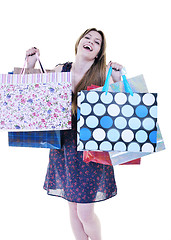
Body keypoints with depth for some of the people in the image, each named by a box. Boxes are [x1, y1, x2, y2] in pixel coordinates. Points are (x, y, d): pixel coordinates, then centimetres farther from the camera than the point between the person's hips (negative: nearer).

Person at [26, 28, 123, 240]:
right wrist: (31, 67, 1)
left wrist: (117, 81, -20)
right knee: (73, 207, 16)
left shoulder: (103, 75, -5)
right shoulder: (60, 70, 3)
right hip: (63, 144, 3)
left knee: (85, 213, 1)